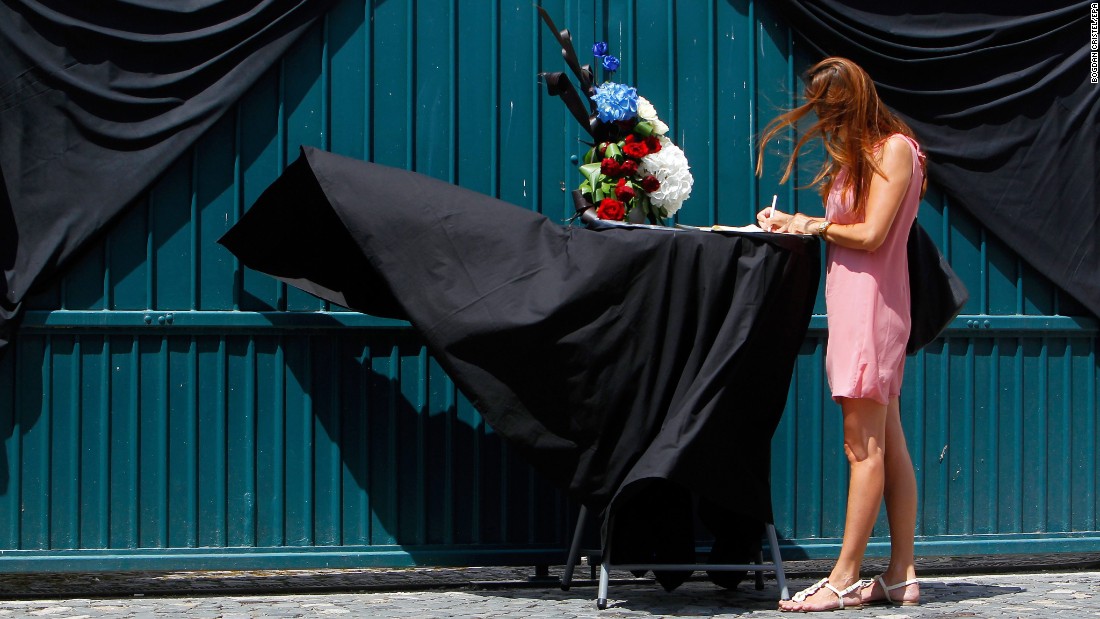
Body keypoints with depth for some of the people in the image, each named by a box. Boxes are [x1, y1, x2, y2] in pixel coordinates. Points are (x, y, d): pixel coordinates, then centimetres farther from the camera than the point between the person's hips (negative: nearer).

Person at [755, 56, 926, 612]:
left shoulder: (895, 148, -7)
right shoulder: (858, 154, 20)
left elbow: (870, 234, -14)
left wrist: (816, 225, -2)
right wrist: (794, 224, 6)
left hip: (873, 305, -9)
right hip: (852, 307, 9)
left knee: (863, 444, -9)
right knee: (887, 444, 8)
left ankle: (845, 578, -10)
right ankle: (901, 575, 9)